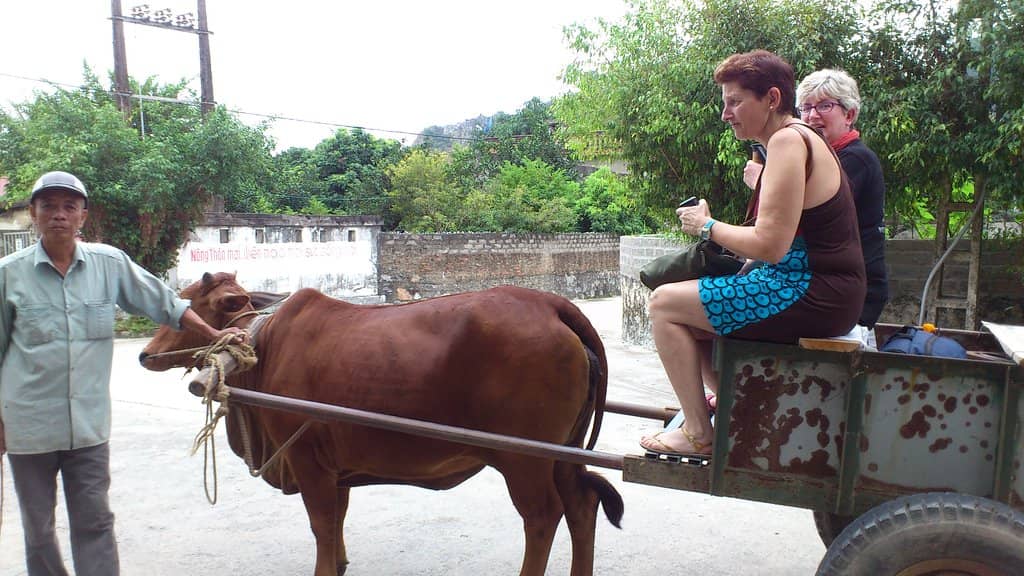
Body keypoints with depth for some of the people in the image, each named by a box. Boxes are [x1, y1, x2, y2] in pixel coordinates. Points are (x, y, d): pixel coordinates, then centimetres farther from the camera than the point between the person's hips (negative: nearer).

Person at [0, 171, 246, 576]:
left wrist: (213, 335, 9)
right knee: (38, 528, 12)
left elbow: (162, 302, 11)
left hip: (89, 424, 1)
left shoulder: (110, 264, 0)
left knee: (94, 523, 5)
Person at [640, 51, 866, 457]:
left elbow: (770, 245, -23)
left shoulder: (787, 141, -16)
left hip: (811, 295, -10)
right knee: (691, 315, 21)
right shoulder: (798, 138, 16)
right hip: (820, 290, 10)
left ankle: (698, 433, -2)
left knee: (665, 304, -7)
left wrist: (708, 227, -8)